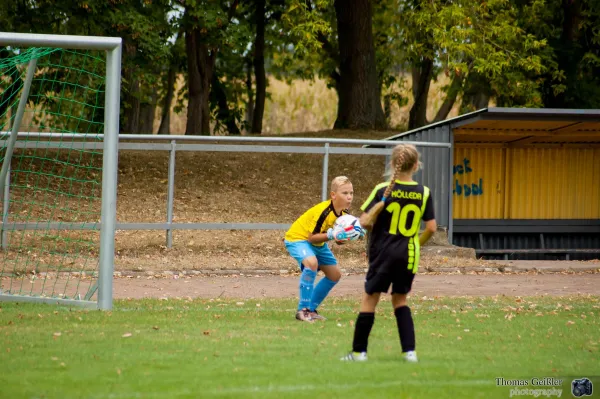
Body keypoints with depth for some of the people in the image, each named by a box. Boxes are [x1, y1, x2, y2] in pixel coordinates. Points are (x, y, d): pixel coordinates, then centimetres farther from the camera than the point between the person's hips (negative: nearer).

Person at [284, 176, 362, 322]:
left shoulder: (344, 213, -6)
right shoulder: (323, 211, -32)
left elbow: (339, 240, 1)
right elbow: (311, 238, -30)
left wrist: (350, 235, -18)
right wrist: (332, 235, -41)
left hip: (318, 243, 9)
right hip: (298, 238, -9)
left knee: (335, 275, 5)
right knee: (311, 262, -36)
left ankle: (311, 309, 18)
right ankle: (303, 309, -27)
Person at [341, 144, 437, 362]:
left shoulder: (382, 190, -9)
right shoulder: (424, 193, -2)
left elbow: (365, 222, -11)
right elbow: (431, 227, -1)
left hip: (383, 253, -3)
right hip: (409, 255, 3)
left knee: (370, 298, 7)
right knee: (400, 299, 18)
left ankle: (359, 351, 10)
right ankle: (409, 350, 8)